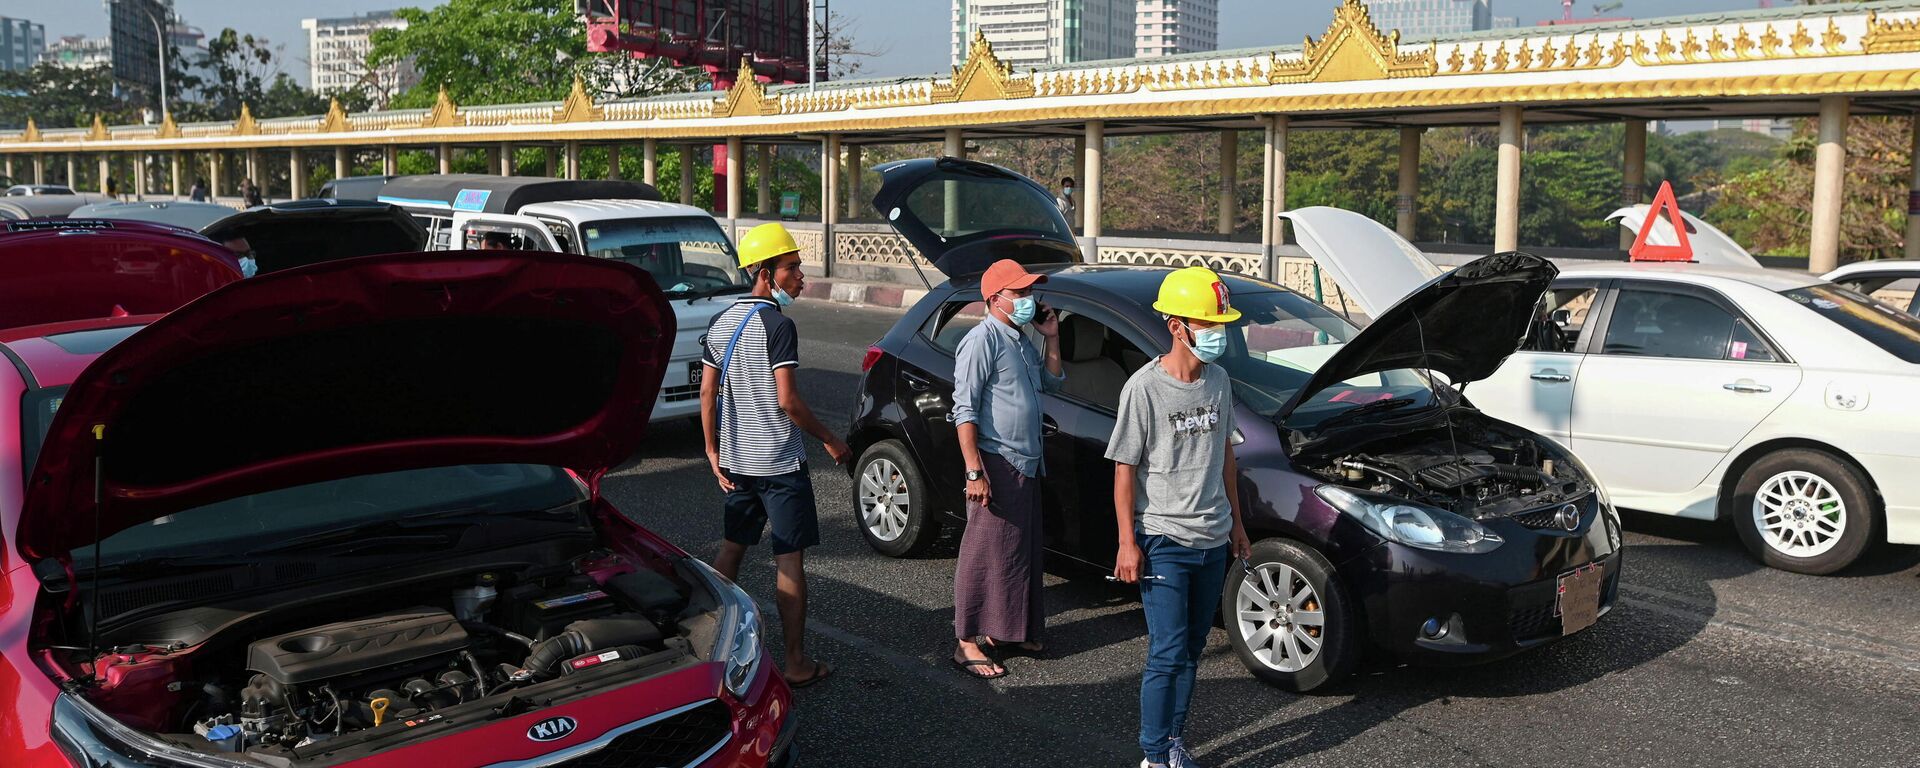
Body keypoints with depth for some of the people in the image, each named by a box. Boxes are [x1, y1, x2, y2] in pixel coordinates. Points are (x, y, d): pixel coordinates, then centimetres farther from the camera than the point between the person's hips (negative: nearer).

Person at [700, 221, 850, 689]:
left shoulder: (720, 323, 8)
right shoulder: (777, 325, -16)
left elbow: (707, 393, 9)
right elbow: (788, 400, -19)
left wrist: (713, 450, 13)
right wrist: (829, 440, -8)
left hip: (736, 460, 8)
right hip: (779, 462, -7)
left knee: (731, 549, 18)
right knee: (790, 560, -1)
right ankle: (797, 664, 4)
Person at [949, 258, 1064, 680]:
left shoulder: (1021, 341, 14)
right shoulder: (982, 341, -14)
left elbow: (1051, 382, 25)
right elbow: (964, 410, -18)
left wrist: (1052, 338, 11)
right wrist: (974, 471, -24)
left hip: (1026, 463, 9)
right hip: (996, 463, -9)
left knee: (1024, 550, 15)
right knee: (985, 553, -5)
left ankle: (1010, 629, 28)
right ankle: (968, 644, 1)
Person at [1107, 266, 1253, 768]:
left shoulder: (1218, 380, 5)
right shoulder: (1144, 388, -14)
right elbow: (1124, 469, -11)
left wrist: (1235, 523, 17)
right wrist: (1128, 543, -13)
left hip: (1212, 540, 6)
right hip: (1163, 542, -6)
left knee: (1191, 650, 14)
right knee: (1168, 654, -4)